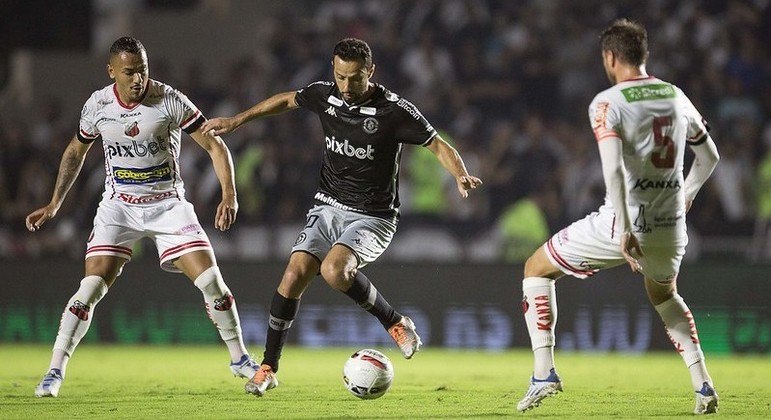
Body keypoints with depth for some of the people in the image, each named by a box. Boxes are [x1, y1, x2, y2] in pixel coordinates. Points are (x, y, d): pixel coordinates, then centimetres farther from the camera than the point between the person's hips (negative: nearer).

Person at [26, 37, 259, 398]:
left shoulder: (170, 101, -14)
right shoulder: (97, 106, -6)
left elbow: (215, 145, -8)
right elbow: (76, 151, 14)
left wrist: (229, 196, -20)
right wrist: (54, 204, 12)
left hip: (168, 204, -1)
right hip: (119, 206, 1)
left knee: (211, 282, -9)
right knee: (91, 289, -13)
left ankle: (239, 359, 11)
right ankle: (55, 370, -5)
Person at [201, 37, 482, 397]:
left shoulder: (394, 110, -16)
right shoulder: (325, 95, -2)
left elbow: (438, 146, -11)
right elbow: (287, 100, 20)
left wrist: (461, 176, -30)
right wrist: (237, 120, 24)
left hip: (373, 216, -5)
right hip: (328, 208, 5)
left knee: (334, 270, -31)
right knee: (294, 275, -12)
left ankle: (396, 323, -8)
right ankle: (268, 368, 0)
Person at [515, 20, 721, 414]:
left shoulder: (606, 103, -10)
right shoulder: (676, 97, 8)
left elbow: (614, 169, -23)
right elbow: (709, 156, 20)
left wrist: (625, 230, -27)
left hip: (623, 224, -5)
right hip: (670, 227, 5)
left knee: (536, 269, 14)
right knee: (664, 296, 34)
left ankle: (544, 372, 5)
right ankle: (704, 386, 20)